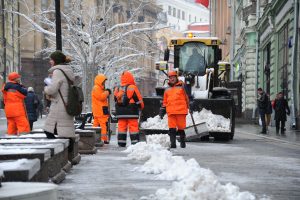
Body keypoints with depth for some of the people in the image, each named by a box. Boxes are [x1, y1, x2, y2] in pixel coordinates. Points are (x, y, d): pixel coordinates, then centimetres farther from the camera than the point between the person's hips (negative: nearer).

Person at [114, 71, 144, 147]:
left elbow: (116, 100, 14)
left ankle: (121, 143, 5)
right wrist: (141, 106, 12)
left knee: (121, 127, 7)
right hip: (131, 112, -4)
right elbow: (138, 99, -5)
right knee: (133, 127, -2)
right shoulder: (133, 88, -9)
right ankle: (135, 142, -6)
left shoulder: (117, 89, 8)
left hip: (120, 113, 5)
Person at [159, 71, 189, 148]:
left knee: (181, 128, 2)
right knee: (172, 128, -3)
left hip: (181, 111, -3)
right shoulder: (167, 89, 18)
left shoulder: (181, 87, 5)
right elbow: (165, 102, 22)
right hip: (170, 112, 3)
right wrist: (162, 110, 16)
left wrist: (188, 107, 2)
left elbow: (186, 97, 6)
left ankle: (183, 143, 15)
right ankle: (173, 144, -2)